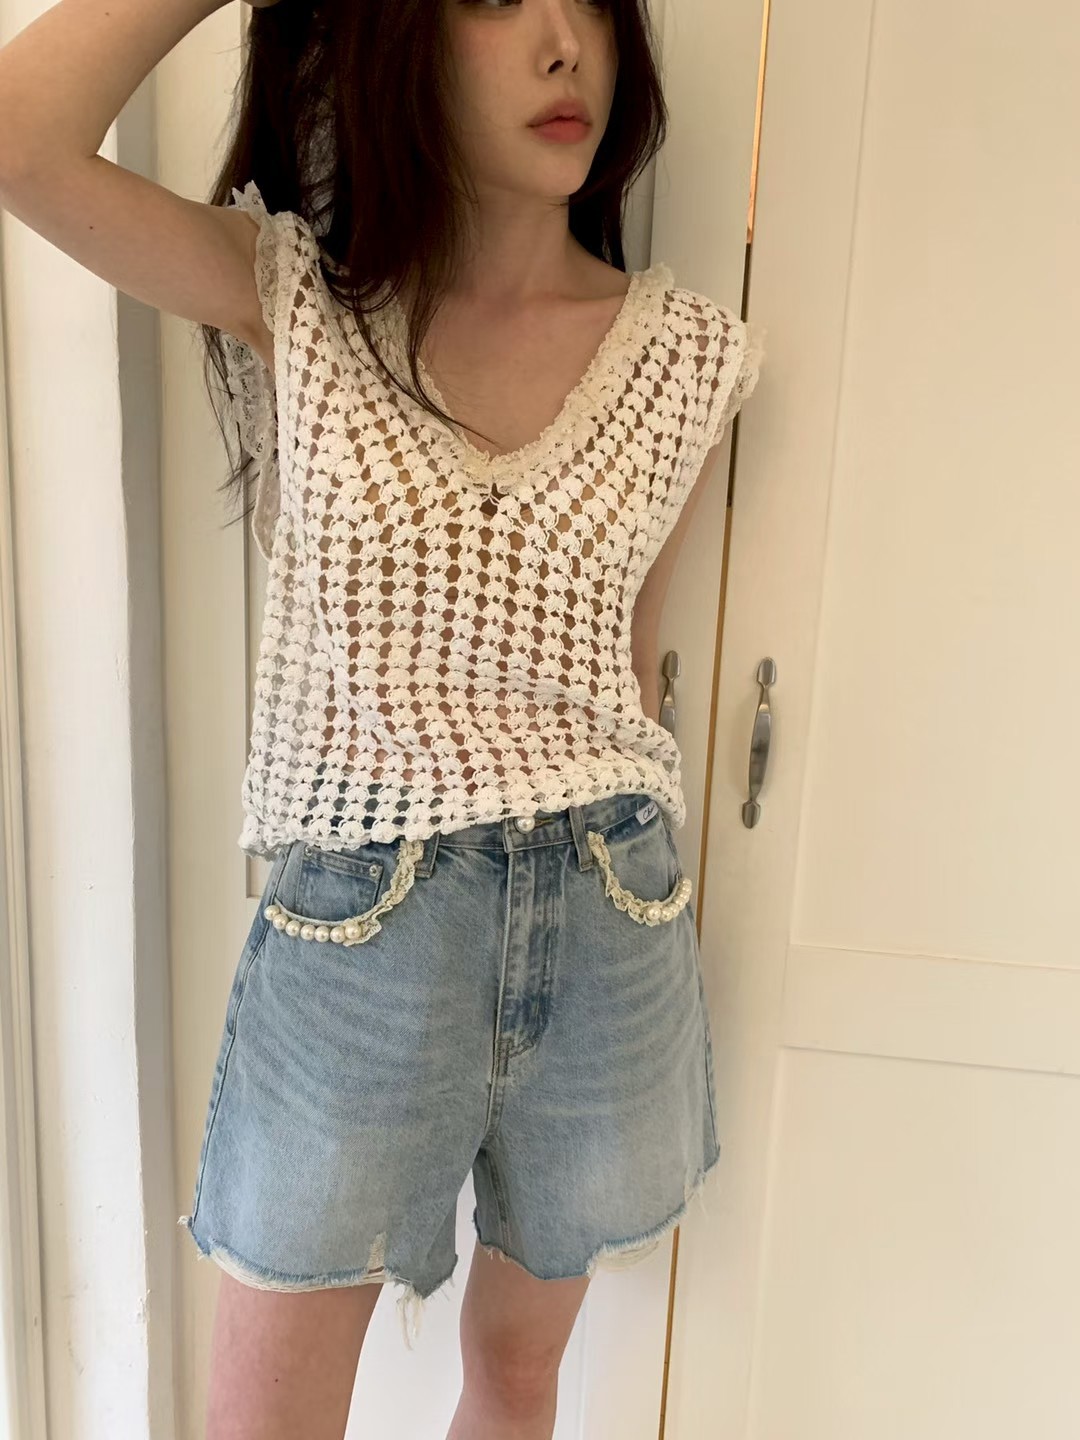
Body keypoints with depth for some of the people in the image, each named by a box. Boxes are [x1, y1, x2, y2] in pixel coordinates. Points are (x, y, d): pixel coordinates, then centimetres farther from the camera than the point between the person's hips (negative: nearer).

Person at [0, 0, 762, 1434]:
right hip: (351, 924, -2)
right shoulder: (292, 301, -3)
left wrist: (629, 892, 14)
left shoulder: (691, 358, 1)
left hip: (609, 924, 3)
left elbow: (630, 656, 8)